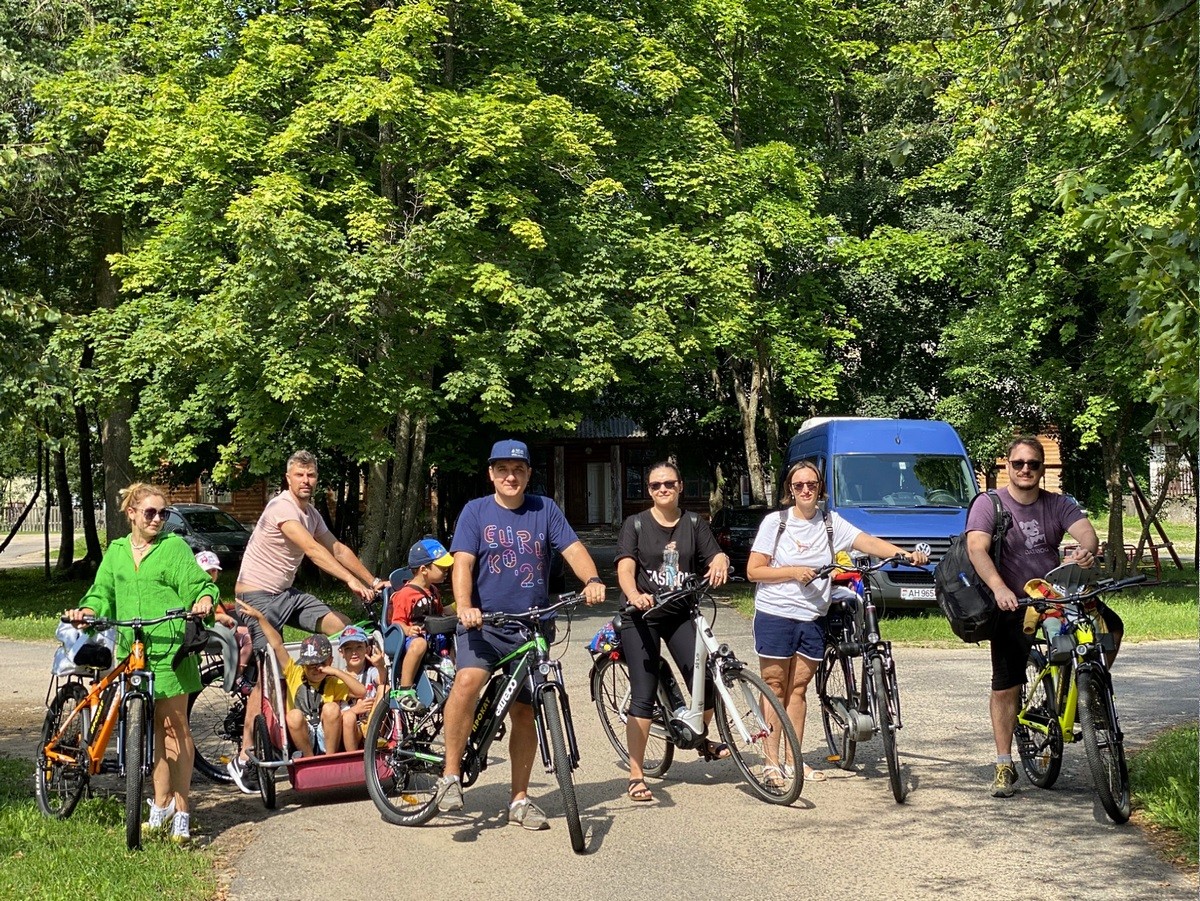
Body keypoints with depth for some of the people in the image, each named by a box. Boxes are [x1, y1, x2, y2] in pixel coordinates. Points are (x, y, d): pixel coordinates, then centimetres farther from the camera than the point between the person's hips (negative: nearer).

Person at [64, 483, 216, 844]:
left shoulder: (175, 547, 4)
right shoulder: (116, 551, 17)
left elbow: (198, 583, -3)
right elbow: (103, 593, 14)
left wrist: (203, 600, -25)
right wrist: (86, 610, -6)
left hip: (169, 648, -4)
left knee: (174, 725, -3)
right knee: (150, 728, 8)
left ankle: (181, 810, 2)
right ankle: (161, 804, 17)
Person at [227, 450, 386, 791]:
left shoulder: (311, 514, 10)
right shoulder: (282, 507, -19)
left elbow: (337, 549, 12)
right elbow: (313, 550, -30)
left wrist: (373, 581, 3)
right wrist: (352, 581, -37)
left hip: (286, 593, 9)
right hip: (257, 594, -9)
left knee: (345, 627, -5)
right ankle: (244, 758, -7)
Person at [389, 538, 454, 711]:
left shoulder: (434, 592, 18)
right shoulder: (405, 594, -10)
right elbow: (397, 622, -12)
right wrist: (408, 630, -31)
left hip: (434, 637, 8)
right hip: (412, 638, -8)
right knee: (419, 644, -41)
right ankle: (405, 690, -33)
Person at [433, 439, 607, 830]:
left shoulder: (544, 509, 7)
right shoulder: (476, 511, 2)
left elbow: (573, 548, -2)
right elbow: (463, 563, -8)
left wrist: (592, 581, -23)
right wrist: (464, 606, -26)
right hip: (483, 622, -2)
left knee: (524, 712, 7)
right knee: (469, 680, -29)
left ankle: (520, 800, 20)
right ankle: (450, 776, -19)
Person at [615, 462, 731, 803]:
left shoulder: (693, 524, 10)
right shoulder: (635, 524, 2)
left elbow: (716, 555, 0)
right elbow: (625, 568, -10)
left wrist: (719, 563, -25)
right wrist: (634, 595, -32)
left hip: (680, 614, 3)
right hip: (642, 616, -2)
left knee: (706, 682, -10)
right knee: (643, 695, -8)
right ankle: (636, 776, 0)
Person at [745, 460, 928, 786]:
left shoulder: (831, 524, 5)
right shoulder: (776, 522, -2)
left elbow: (868, 542, -9)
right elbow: (753, 571, -4)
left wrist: (905, 554, -23)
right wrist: (793, 572, -16)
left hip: (812, 618, 3)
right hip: (775, 615, -3)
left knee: (798, 689, 8)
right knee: (775, 688, 1)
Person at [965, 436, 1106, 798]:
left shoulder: (1058, 505, 5)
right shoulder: (989, 506, -5)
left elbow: (1085, 530, -13)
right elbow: (976, 548, -20)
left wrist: (1087, 552, -39)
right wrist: (999, 588, -38)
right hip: (1012, 606, -3)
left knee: (1110, 625, -18)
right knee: (1005, 688, -3)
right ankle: (1004, 766, 8)